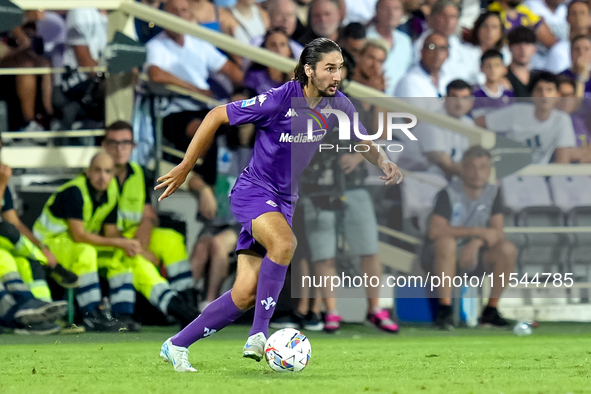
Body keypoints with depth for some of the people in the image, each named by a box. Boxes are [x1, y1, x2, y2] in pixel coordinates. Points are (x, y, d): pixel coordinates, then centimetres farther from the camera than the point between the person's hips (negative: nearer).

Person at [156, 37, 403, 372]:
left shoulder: (337, 104, -3)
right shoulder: (279, 100, -21)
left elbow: (363, 141, 14)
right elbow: (216, 116, -12)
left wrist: (385, 162, -9)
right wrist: (185, 168, -9)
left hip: (284, 202, 6)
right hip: (253, 191, -6)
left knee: (246, 294, -3)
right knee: (284, 243, -36)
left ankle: (177, 345, 11)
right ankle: (259, 335, -29)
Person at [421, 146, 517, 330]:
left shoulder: (492, 193, 1)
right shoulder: (449, 194, -14)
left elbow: (497, 232, -7)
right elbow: (435, 230, -27)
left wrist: (476, 243, -29)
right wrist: (478, 231, -27)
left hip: (472, 255, 4)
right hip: (437, 258, -4)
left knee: (508, 249, -19)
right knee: (446, 243, -38)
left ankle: (491, 311, -10)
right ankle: (444, 309, -34)